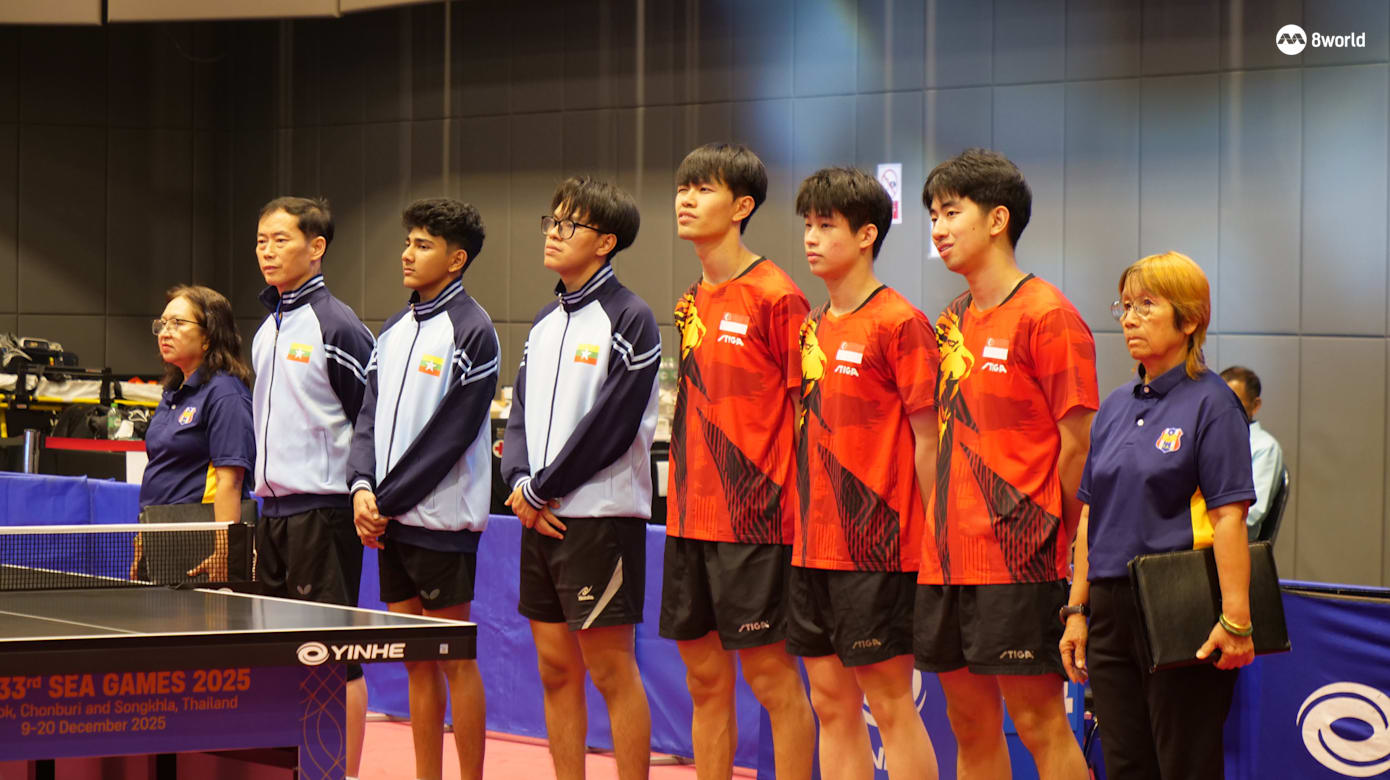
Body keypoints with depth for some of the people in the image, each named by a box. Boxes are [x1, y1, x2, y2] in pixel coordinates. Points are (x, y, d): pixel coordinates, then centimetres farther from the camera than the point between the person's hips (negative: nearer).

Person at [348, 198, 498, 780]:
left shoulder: (470, 332, -9)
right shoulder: (393, 331, 14)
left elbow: (449, 433, -14)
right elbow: (371, 415, 12)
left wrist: (388, 500, -13)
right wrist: (362, 487, -5)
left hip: (440, 522, -7)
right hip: (389, 521, 7)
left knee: (454, 660, -2)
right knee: (416, 662, 10)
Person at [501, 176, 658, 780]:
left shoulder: (629, 319, -8)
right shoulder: (545, 322, 16)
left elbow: (611, 424, -15)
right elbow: (521, 413, 15)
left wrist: (541, 488, -11)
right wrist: (520, 482, -3)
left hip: (601, 515, -7)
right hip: (540, 519, 7)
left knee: (612, 670, -5)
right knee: (555, 667, 9)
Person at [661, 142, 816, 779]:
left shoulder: (776, 297, -10)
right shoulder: (691, 304, 13)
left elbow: (807, 408, -9)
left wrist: (793, 510, -11)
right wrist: (684, 497, 14)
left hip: (754, 521, -7)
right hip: (689, 520, 7)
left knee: (771, 676, -2)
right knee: (705, 680, 11)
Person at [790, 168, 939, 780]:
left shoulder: (900, 323, -9)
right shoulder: (812, 327, 12)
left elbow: (928, 437, -10)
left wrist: (933, 540, -12)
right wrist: (800, 524, 13)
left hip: (878, 545, -7)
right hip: (813, 544, 7)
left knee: (890, 701, -3)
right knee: (832, 703, 9)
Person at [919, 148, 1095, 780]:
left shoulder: (1047, 317, -9)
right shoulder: (951, 323, 14)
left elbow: (1077, 444, -10)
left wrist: (1068, 543, -8)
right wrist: (941, 532, 13)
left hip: (1020, 561, -8)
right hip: (947, 559, 8)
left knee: (1038, 721, -5)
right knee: (970, 723, 11)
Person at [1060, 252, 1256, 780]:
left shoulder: (1211, 403, -7)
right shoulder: (1116, 408, 13)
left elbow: (1229, 516, -14)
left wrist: (1235, 620, -19)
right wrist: (1078, 609, 12)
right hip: (1112, 612, 7)